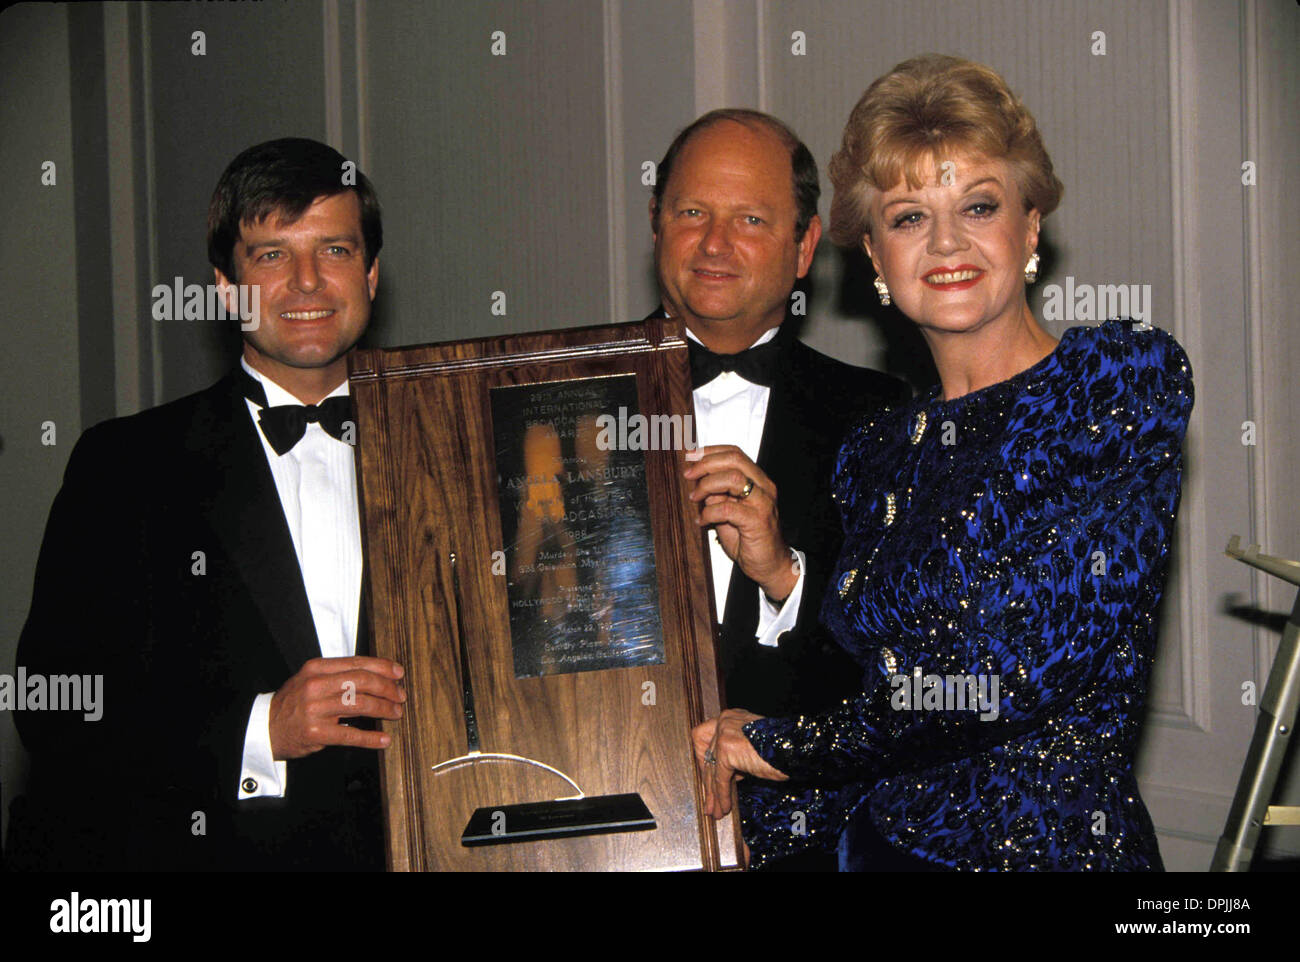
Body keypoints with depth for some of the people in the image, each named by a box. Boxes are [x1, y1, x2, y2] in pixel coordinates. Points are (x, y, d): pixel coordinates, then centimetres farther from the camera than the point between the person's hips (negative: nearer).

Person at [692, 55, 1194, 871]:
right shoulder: (875, 453, 9)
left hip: (1055, 845, -4)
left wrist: (778, 742, -8)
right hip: (885, 847, 4)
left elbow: (1040, 661, -16)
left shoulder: (1125, 380, -7)